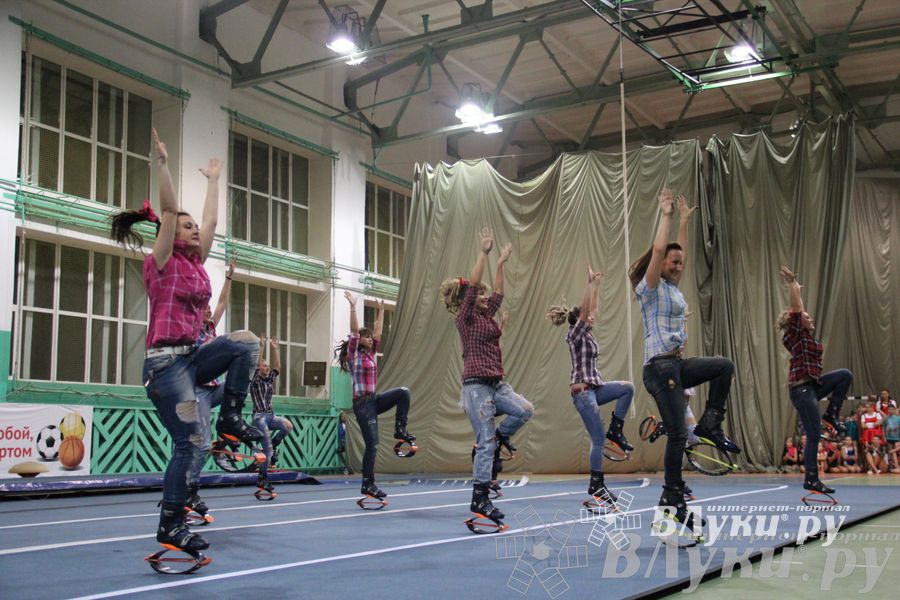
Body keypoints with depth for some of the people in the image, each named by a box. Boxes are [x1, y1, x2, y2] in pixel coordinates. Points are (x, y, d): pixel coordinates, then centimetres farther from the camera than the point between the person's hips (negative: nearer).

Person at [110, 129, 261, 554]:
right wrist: (162, 162, -19)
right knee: (191, 444, -9)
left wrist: (213, 179, 30)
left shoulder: (196, 262, 13)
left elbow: (211, 219, 22)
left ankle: (230, 415, -1)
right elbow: (169, 211, -15)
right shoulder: (161, 263, -5)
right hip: (166, 361, -8)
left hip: (194, 356, 8)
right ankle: (170, 525, 2)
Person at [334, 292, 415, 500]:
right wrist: (353, 307, -24)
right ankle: (368, 484, 3)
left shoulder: (370, 354, 14)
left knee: (403, 392, -11)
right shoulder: (353, 355, -6)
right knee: (372, 444, -7)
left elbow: (377, 332, 21)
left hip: (374, 400, 8)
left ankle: (400, 430, -4)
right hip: (362, 403, -8)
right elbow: (354, 331, -18)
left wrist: (381, 311, 23)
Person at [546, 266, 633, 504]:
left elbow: (592, 308, 18)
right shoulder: (575, 334, -9)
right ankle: (596, 485, 2)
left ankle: (615, 430, 6)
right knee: (598, 439, -6)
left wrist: (597, 285, 14)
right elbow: (584, 309, -19)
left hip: (595, 387, 9)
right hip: (582, 390, -9)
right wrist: (590, 283, -19)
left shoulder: (587, 333, 14)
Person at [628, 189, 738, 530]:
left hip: (679, 364, 9)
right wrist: (666, 215, -7)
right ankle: (672, 497, 3)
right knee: (677, 434, -7)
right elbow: (658, 250, -17)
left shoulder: (672, 288, 17)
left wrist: (684, 220, 24)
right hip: (659, 367, -9)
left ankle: (709, 424, 3)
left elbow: (680, 253, 26)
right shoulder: (649, 288, -6)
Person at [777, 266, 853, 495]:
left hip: (812, 385, 9)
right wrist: (791, 284, -11)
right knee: (814, 436, -6)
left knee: (845, 375, 3)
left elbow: (798, 308, 25)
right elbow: (796, 309, -17)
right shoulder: (795, 334, -9)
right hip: (801, 389, -9)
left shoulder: (804, 336, 15)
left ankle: (832, 414, 7)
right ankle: (811, 479, 1)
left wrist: (794, 286, 24)